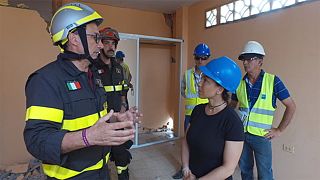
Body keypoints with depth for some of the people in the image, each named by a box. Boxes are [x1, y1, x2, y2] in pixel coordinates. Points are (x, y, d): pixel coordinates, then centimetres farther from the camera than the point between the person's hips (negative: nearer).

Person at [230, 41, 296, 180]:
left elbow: (291, 106, -5)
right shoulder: (239, 82, 0)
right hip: (241, 133, 3)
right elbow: (232, 106, 13)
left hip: (261, 135, -3)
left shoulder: (273, 81, -10)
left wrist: (280, 130, -6)